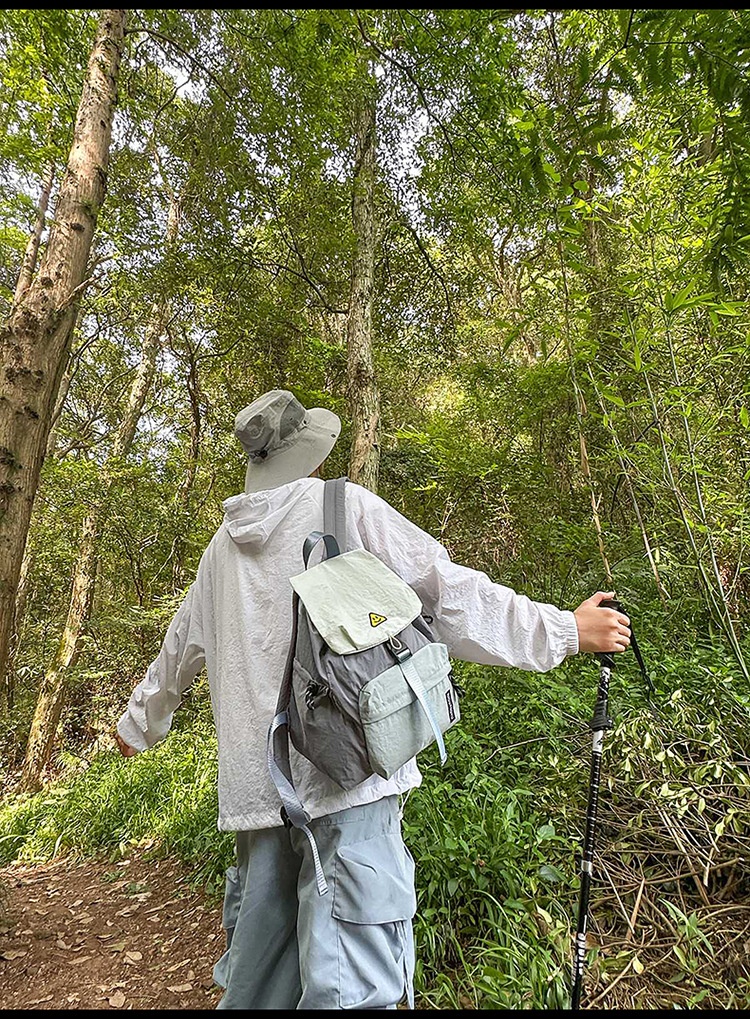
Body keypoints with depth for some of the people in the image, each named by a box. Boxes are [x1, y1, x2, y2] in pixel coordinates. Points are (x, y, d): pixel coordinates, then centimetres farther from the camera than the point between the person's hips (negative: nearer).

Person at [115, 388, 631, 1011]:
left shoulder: (225, 544, 14)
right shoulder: (344, 506, -3)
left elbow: (181, 649, 25)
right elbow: (451, 595, -7)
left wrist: (140, 723, 43)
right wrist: (568, 631, 2)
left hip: (255, 781, 6)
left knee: (257, 968, 21)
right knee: (350, 982, -1)